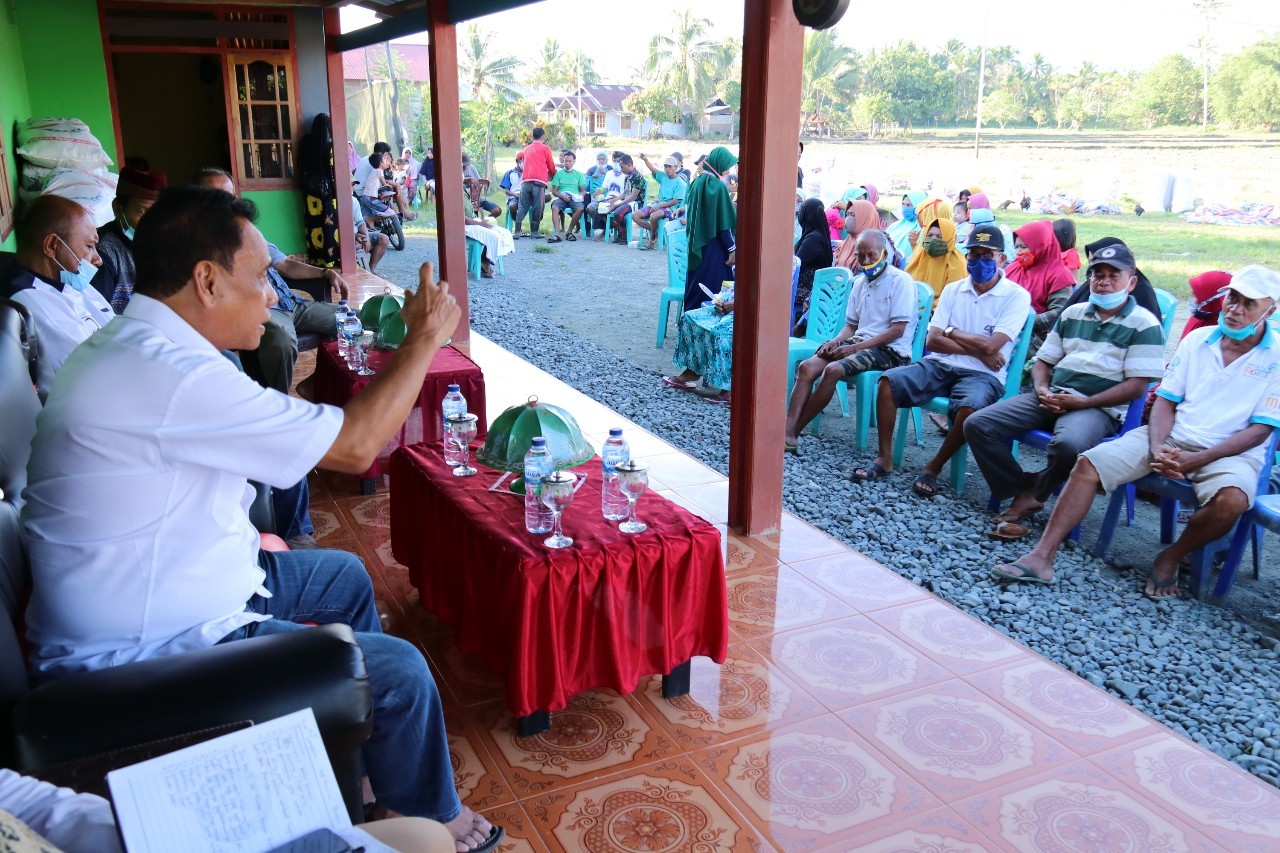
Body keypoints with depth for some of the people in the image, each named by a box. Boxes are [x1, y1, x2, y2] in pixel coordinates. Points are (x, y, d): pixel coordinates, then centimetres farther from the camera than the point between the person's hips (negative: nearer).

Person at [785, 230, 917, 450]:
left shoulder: (900, 281, -6)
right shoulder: (860, 283, 17)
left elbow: (898, 329, -14)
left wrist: (855, 347, -18)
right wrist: (835, 341, -2)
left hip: (890, 350, -7)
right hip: (859, 343, 7)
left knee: (833, 370, -31)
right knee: (807, 367, -17)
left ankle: (794, 432, -22)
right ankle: (788, 432, -29)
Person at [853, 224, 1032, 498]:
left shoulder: (1016, 296, -1)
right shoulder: (953, 290, 12)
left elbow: (990, 346, -13)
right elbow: (932, 341, 2)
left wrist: (950, 332, 0)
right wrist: (978, 350, -7)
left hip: (982, 375, -4)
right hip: (939, 364, 4)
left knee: (970, 407, -37)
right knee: (889, 381, -21)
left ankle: (934, 468, -14)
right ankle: (884, 459, -11)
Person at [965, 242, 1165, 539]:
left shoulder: (1144, 324, 1)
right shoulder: (1072, 314, 18)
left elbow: (1136, 386, -8)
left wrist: (1082, 403, -16)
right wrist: (1041, 390, -3)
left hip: (1098, 408, -5)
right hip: (1051, 398, 6)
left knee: (1069, 443, -41)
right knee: (977, 424, -14)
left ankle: (1036, 493, -9)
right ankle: (1022, 491, -8)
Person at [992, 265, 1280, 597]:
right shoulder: (1197, 339, 9)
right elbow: (1165, 401, 7)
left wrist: (1199, 459, -18)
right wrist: (1157, 447, -13)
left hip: (1231, 450, -3)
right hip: (1171, 437, 3)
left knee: (1231, 499, -37)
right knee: (1089, 463, -17)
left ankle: (1170, 558, -8)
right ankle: (1041, 558, -21)